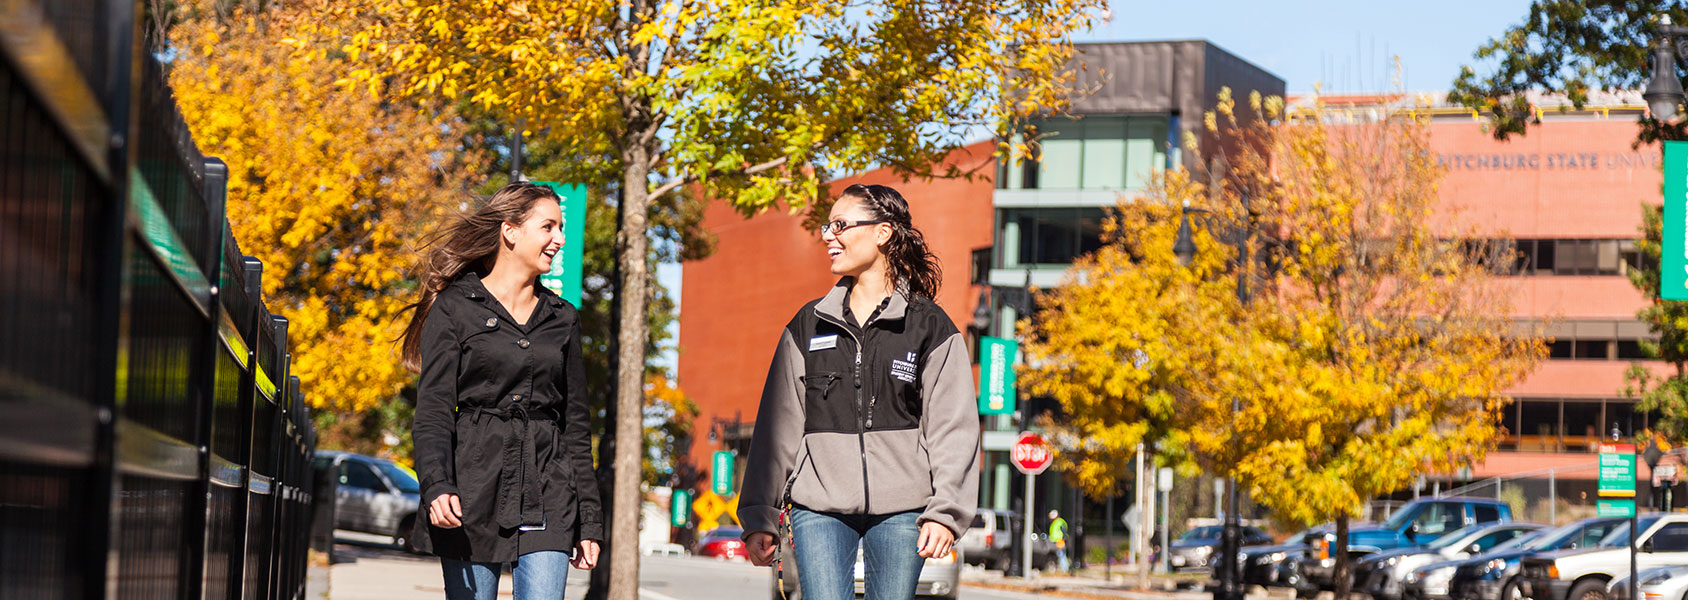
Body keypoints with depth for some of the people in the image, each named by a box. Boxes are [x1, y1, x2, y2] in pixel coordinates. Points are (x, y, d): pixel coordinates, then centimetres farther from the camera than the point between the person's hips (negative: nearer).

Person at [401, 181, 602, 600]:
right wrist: (436, 487, -20)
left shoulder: (562, 318, 15)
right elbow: (433, 411, -3)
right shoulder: (454, 308, 4)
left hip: (547, 499, 3)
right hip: (473, 496, -3)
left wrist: (588, 519, 12)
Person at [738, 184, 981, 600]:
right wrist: (759, 517, 7)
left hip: (900, 508, -2)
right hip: (819, 505, 2)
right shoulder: (808, 326, 13)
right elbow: (779, 425, 12)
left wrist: (945, 511, -11)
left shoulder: (930, 327, 4)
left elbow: (954, 428, 0)